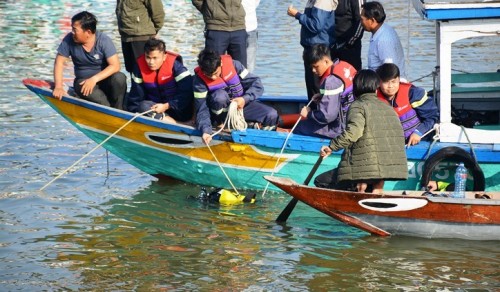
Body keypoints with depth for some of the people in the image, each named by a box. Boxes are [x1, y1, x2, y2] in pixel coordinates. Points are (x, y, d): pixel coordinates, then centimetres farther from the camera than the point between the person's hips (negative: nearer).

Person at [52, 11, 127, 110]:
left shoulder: (104, 41, -14)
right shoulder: (69, 40, -8)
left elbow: (115, 66, -19)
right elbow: (59, 62, -3)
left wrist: (94, 79, -31)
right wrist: (58, 87, -16)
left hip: (104, 78, -1)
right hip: (83, 80, 1)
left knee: (119, 78, -33)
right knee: (80, 87, -35)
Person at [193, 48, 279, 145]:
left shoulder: (233, 65, -17)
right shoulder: (199, 80, -21)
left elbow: (257, 84, -12)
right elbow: (202, 110, -23)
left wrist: (245, 99, -30)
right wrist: (206, 130, -40)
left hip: (240, 104, 2)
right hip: (221, 111, -2)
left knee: (272, 115, -21)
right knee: (220, 95, -38)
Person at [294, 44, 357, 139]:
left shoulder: (331, 81, -25)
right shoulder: (345, 66, 3)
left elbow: (327, 116, -26)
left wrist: (309, 114, -9)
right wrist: (322, 97, 11)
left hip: (341, 129, -10)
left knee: (299, 128, -2)